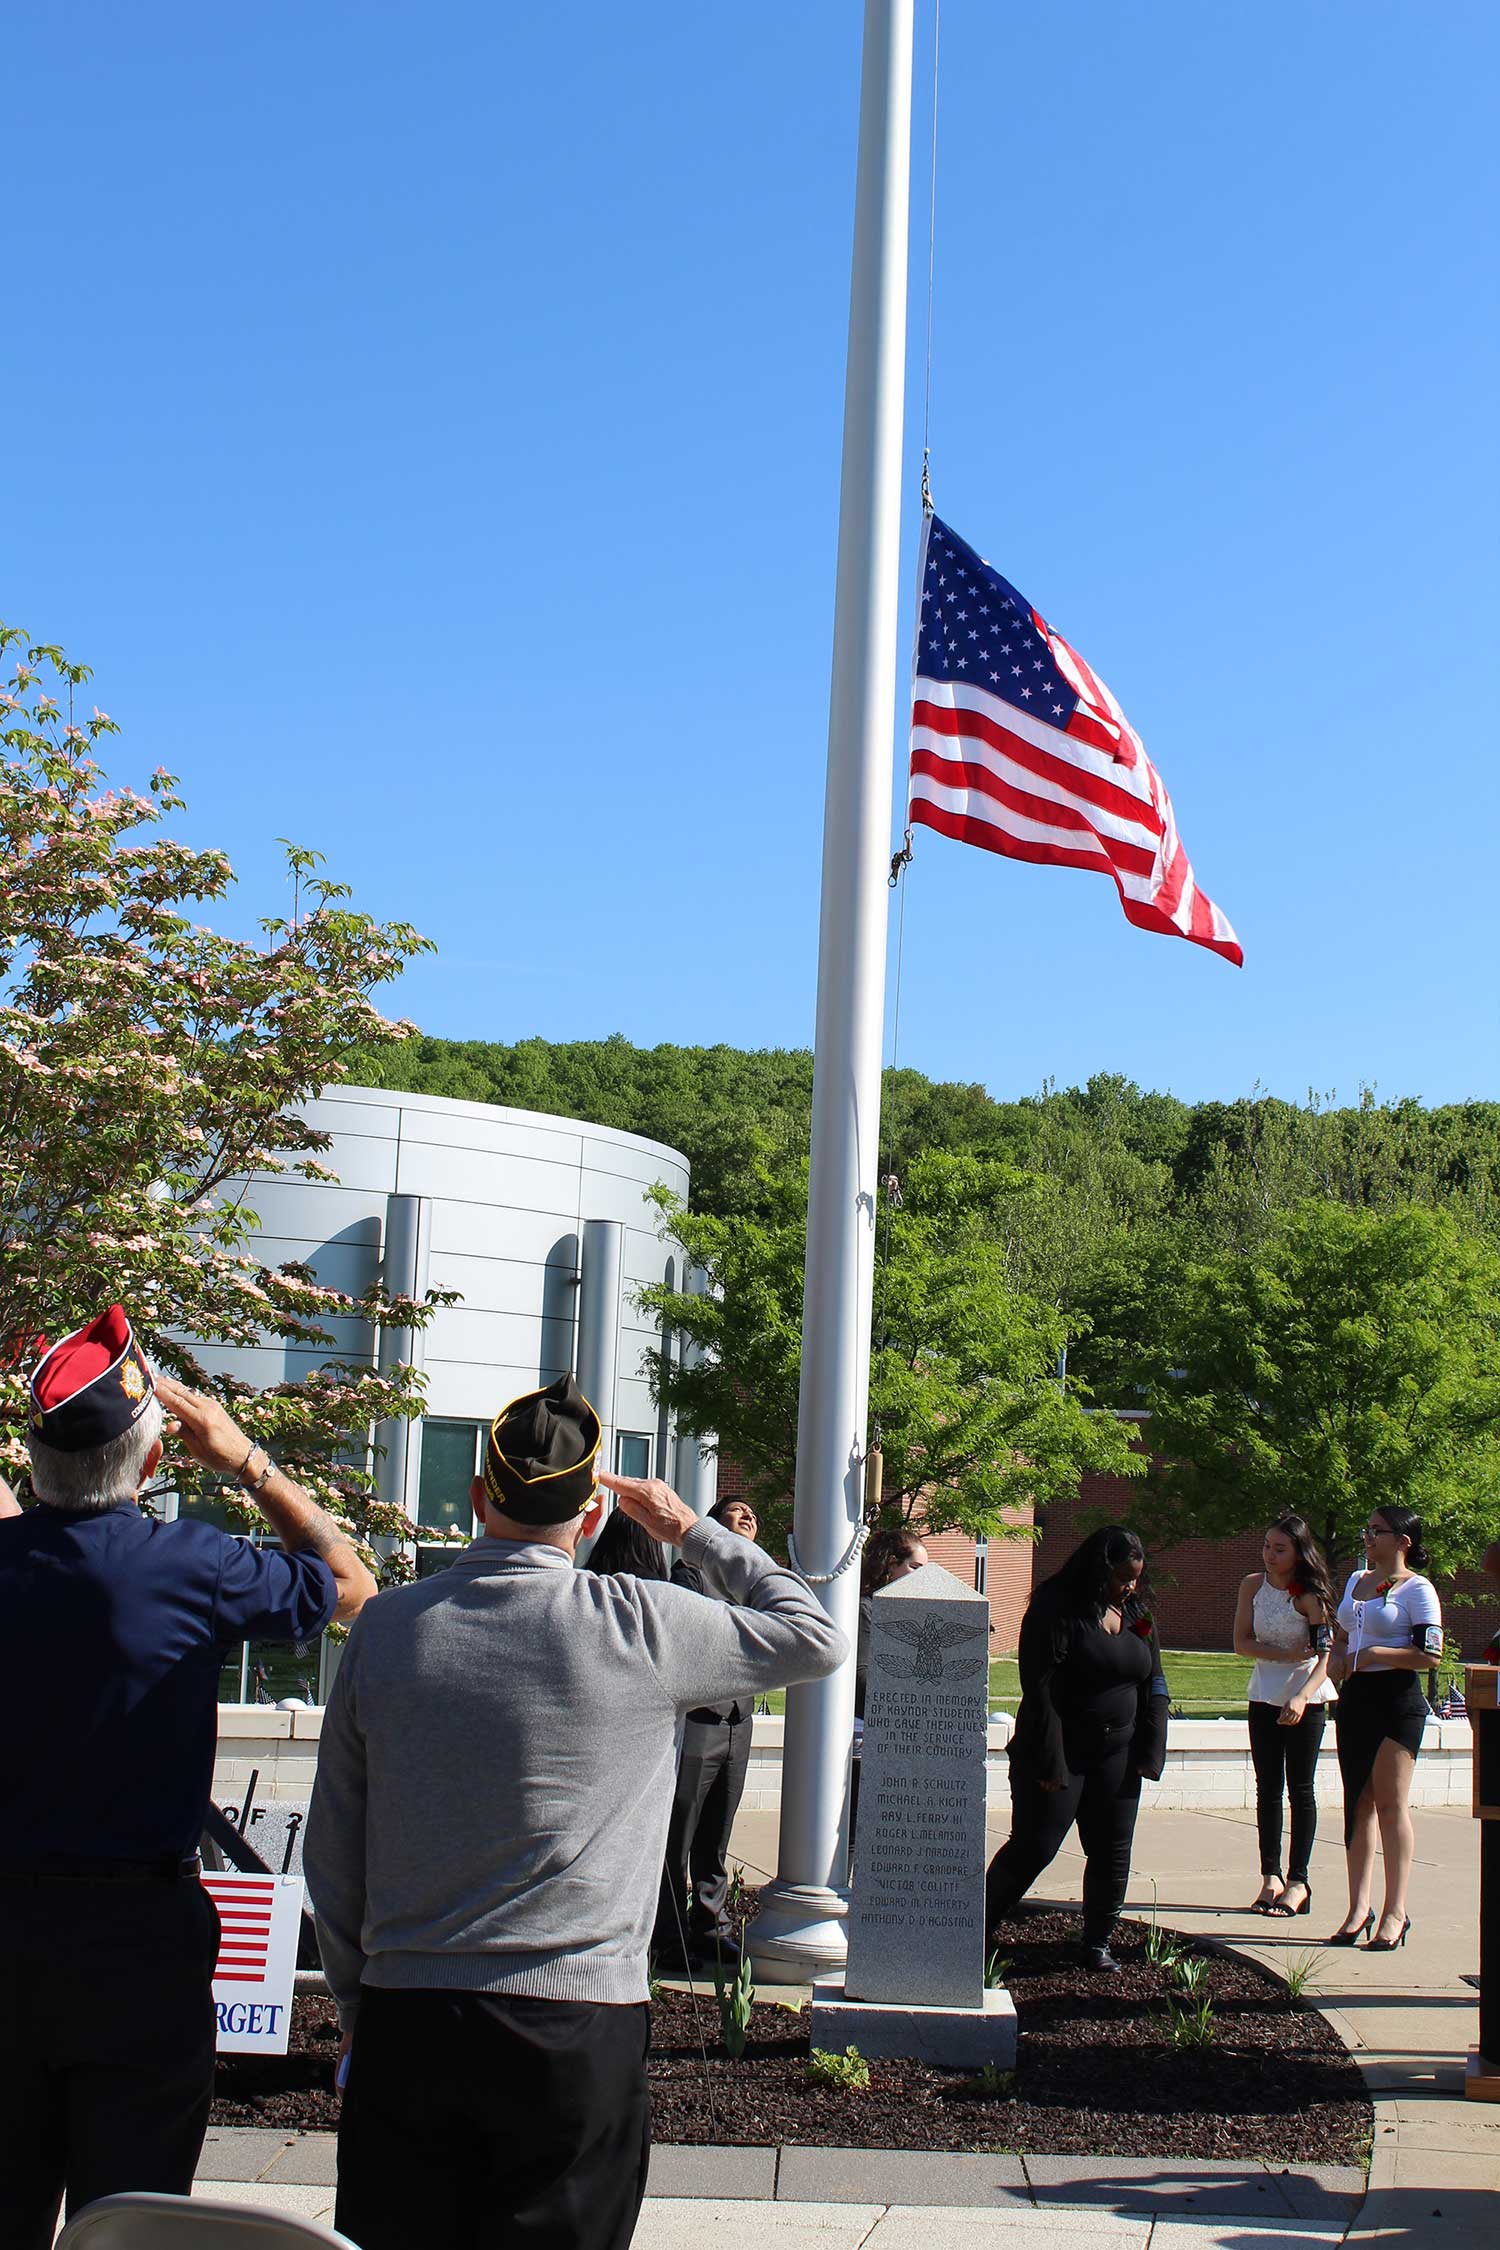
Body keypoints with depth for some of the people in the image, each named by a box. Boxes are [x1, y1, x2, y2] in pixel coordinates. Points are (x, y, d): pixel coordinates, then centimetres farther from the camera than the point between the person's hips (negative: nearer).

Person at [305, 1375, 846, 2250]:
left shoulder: (386, 1626, 0)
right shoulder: (640, 1625, -9)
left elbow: (331, 1851, 7)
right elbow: (817, 1637, 7)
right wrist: (693, 1532, 15)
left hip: (405, 2022, 3)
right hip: (577, 2035, -2)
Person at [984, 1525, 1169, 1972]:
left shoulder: (1137, 1616, 10)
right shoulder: (1056, 1609, -12)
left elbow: (1154, 1686, 14)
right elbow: (1040, 1687, -16)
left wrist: (1149, 1754, 4)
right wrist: (1049, 1763, -20)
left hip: (1116, 1758, 6)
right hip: (1057, 1751, -6)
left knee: (1112, 1853, 7)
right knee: (1034, 1847, -7)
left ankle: (1097, 1945, 19)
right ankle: (977, 1930, 4)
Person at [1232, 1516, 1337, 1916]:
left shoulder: (1310, 1596, -16)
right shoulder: (1253, 1585, -2)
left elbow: (1325, 1657, -22)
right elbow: (1241, 1642, -4)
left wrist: (1302, 1696, -36)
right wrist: (1288, 1654, -17)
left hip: (1306, 1700, -4)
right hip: (1264, 1697, 5)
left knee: (1300, 1790, 0)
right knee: (1267, 1789, 7)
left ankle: (1298, 1882, 5)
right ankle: (1270, 1877, 12)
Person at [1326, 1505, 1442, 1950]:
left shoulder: (1416, 1589, -7)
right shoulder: (1357, 1580, 15)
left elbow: (1431, 1654, -14)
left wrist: (1376, 1654, -17)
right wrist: (1337, 1659, 6)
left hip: (1397, 1700, -7)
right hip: (1354, 1698, 7)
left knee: (1391, 1804, -6)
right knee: (1358, 1804, 8)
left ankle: (1395, 1911, -1)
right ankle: (1359, 1906, 13)